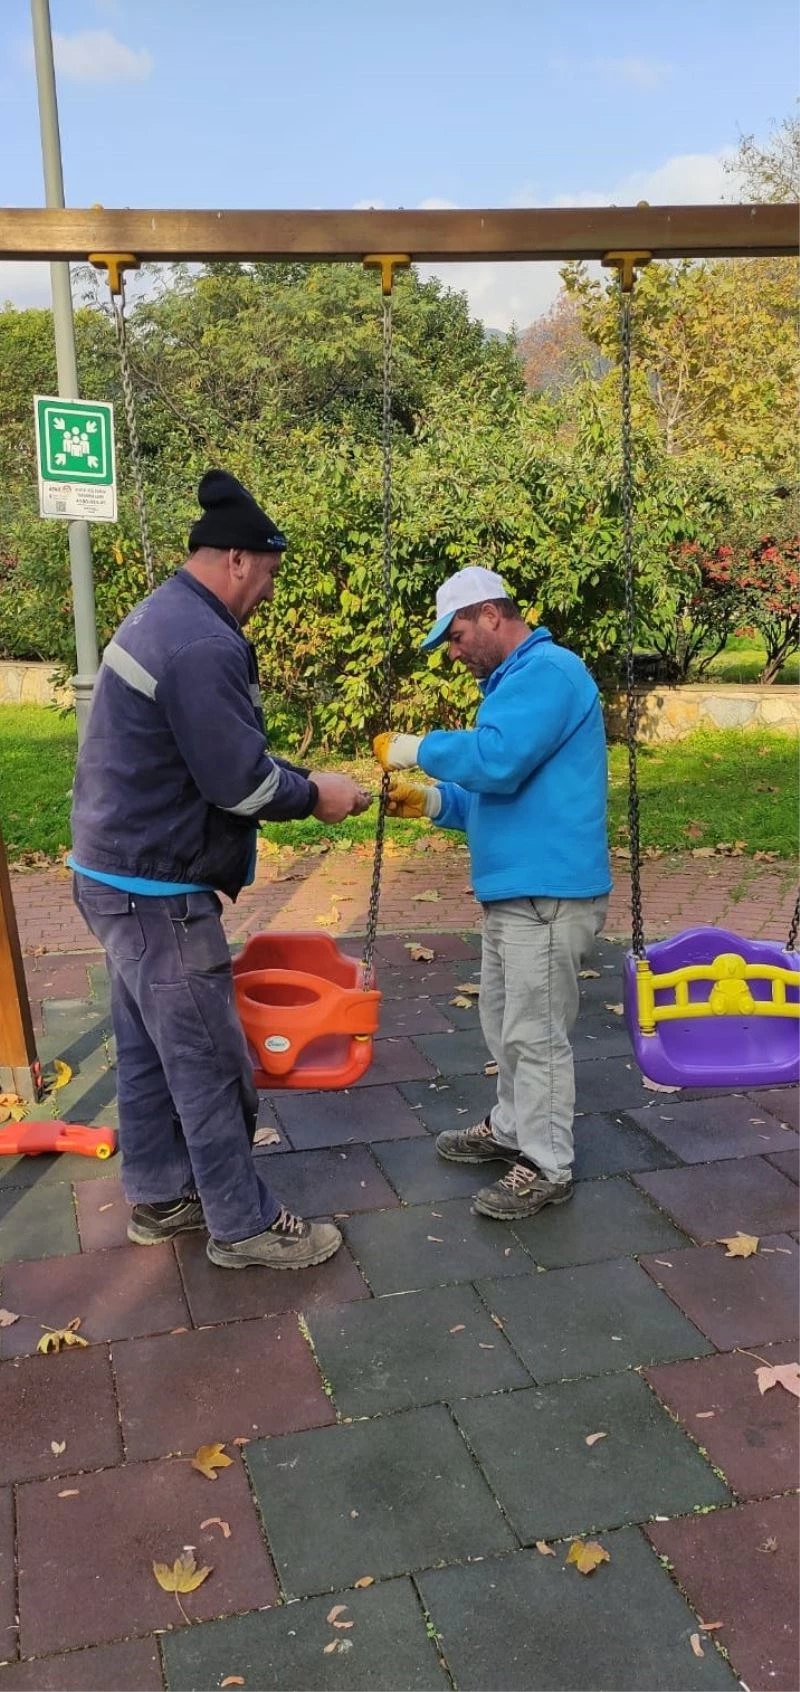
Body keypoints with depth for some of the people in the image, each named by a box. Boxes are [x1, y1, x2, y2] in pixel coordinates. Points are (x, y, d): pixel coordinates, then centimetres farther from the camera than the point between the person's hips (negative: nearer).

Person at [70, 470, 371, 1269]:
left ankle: (158, 1197, 33)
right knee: (209, 1062, 1)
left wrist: (300, 781, 9)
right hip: (158, 889, -11)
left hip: (119, 875, 11)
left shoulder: (162, 617, 12)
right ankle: (245, 1226, 15)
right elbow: (238, 781, -23)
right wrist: (313, 795, -6)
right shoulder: (202, 644, -23)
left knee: (149, 1049, 19)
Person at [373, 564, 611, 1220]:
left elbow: (497, 762, -29)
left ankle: (547, 1167, 13)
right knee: (505, 1023, 21)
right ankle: (513, 1128, 37)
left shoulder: (547, 670, -15)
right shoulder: (515, 679, 18)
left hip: (547, 892, -10)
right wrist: (433, 800, 7)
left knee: (535, 1033, 0)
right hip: (514, 888, 10)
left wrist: (416, 749, -14)